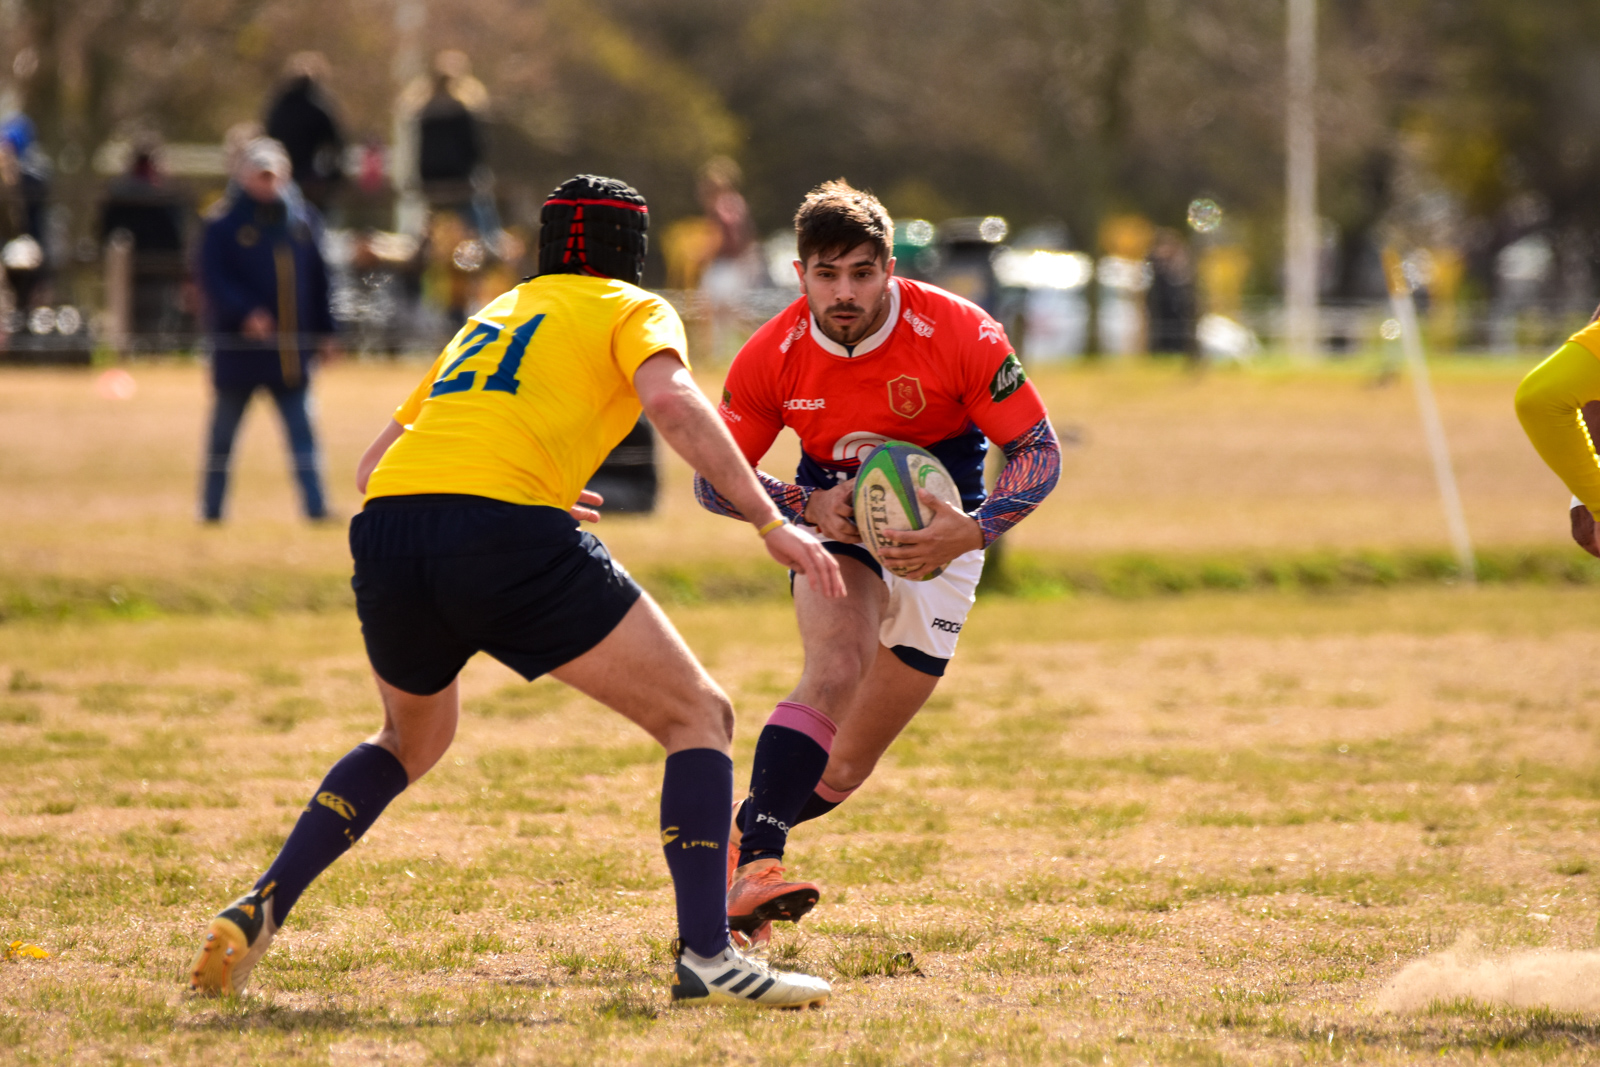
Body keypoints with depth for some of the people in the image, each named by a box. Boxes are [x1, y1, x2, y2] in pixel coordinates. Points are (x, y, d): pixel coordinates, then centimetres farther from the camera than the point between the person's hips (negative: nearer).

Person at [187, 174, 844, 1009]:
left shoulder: (491, 318, 33)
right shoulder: (633, 310, 16)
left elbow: (372, 466, 34)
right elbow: (673, 403, -7)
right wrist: (769, 521, -9)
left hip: (386, 533, 6)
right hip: (507, 536, -6)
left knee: (410, 741, 33)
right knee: (698, 718, 6)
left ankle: (259, 912, 19)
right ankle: (705, 954, -10)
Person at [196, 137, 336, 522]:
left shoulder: (302, 219, 10)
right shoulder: (224, 222, -5)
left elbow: (317, 278, 14)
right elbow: (213, 277, -12)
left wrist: (324, 331, 10)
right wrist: (245, 312, -25)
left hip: (290, 348, 4)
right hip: (239, 344, -3)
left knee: (301, 429, -1)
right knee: (224, 430, 6)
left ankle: (315, 507, -3)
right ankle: (211, 510, 15)